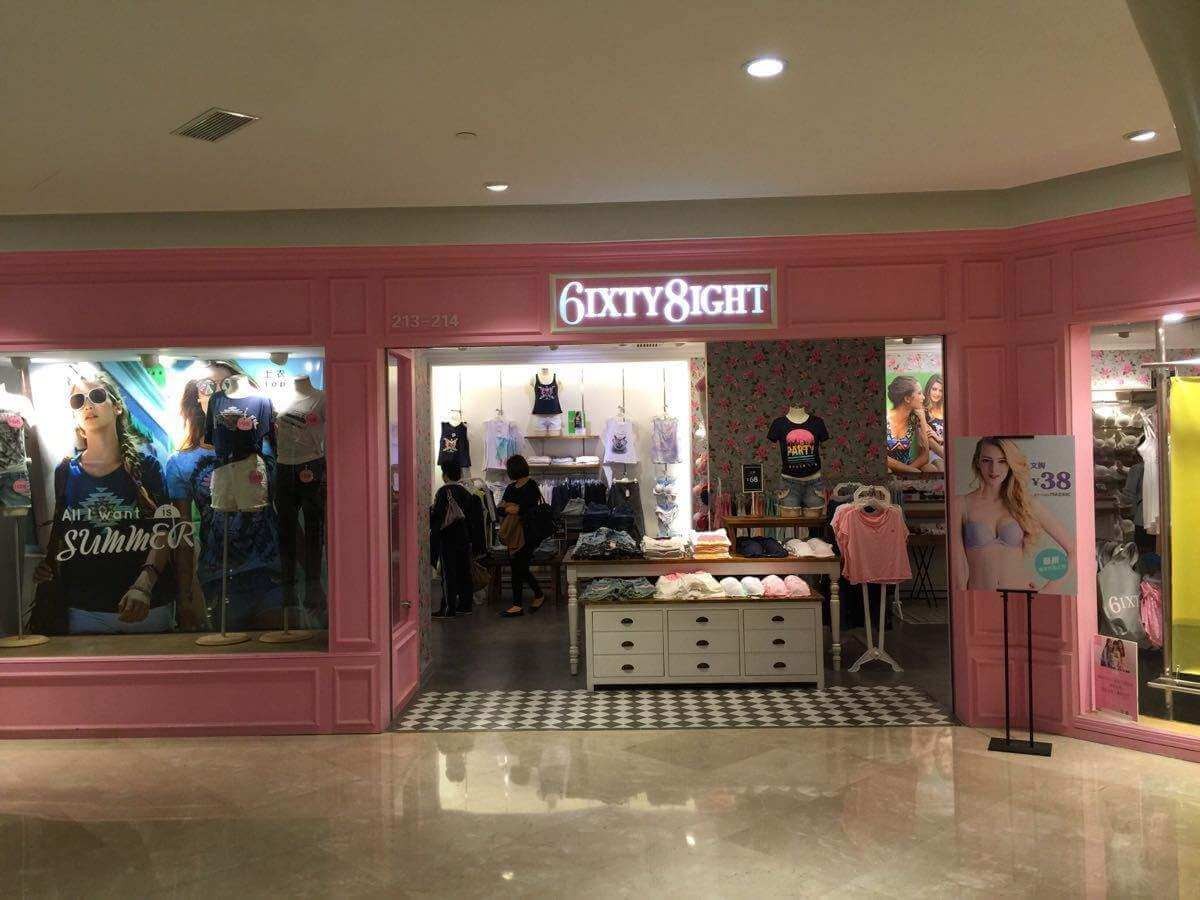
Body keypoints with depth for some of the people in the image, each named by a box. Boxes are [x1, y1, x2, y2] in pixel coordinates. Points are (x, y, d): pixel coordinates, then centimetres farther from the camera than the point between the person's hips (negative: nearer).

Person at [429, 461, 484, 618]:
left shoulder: (443, 492, -12)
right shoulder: (466, 493, 8)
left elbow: (436, 515, -14)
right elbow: (471, 517, 12)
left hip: (447, 539, -7)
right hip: (464, 538, 7)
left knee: (448, 574, -3)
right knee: (464, 572, 12)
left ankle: (448, 609, -2)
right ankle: (466, 604, 18)